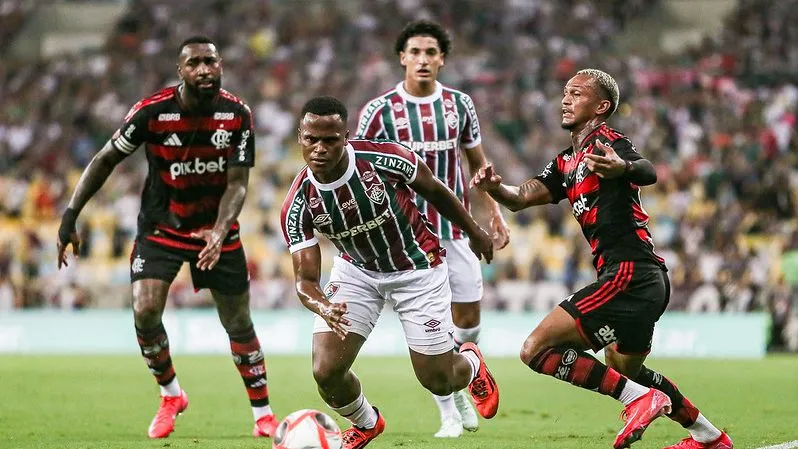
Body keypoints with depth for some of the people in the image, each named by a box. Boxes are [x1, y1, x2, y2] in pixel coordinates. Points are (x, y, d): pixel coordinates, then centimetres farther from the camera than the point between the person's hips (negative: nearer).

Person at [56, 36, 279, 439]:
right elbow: (106, 160, -7)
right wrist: (70, 217, -11)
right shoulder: (152, 112, -18)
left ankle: (263, 413, 22)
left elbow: (237, 184, -13)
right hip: (160, 228, -1)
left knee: (239, 323, 5)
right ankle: (170, 395, 7)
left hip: (217, 230, 1)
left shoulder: (237, 115, -14)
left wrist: (219, 232, -31)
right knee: (145, 311, -19)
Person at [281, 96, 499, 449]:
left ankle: (471, 364, 41)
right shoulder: (299, 204, -23)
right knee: (326, 371, -13)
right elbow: (305, 277, -21)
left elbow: (435, 191, -8)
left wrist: (474, 232, 7)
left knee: (437, 382, 1)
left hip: (417, 268, -2)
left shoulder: (383, 158, -28)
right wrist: (323, 308, -45)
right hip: (356, 270, 2)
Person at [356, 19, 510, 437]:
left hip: (456, 228, 3)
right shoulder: (379, 110, -5)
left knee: (468, 318, 3)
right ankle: (447, 411, 5)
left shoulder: (459, 104, 4)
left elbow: (477, 163, 14)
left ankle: (457, 389, 29)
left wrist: (495, 214, 9)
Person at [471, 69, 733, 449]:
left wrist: (622, 167, -51)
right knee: (623, 369, 30)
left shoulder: (605, 142, -7)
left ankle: (640, 397, -17)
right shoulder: (567, 162, 21)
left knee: (537, 349, -15)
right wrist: (494, 187, -9)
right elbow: (522, 197, 13)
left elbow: (648, 173, -27)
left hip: (629, 273, -10)